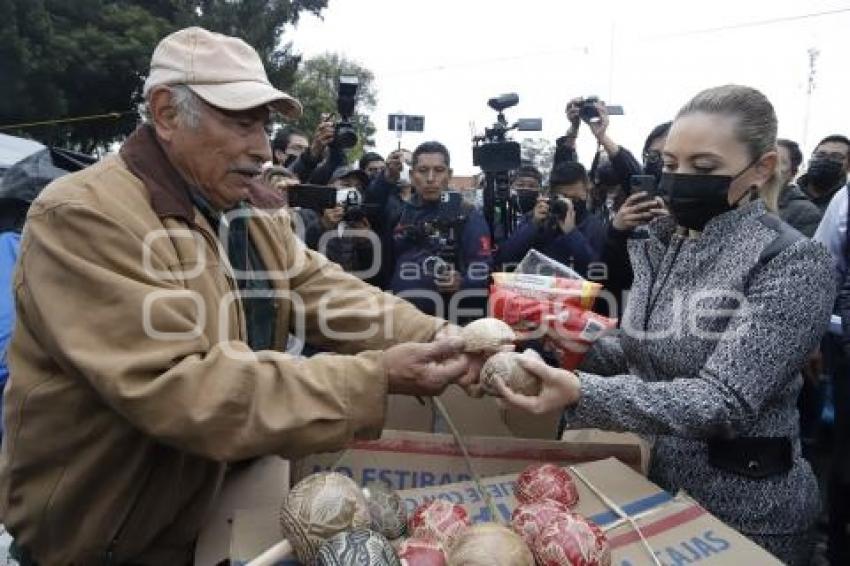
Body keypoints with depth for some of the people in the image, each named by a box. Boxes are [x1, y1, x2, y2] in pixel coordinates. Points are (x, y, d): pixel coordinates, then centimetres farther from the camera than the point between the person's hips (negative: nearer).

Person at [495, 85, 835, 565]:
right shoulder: (660, 242, 0)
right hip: (652, 480, 6)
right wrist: (579, 346, -12)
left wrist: (582, 395, -39)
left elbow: (726, 399, -28)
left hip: (745, 511, -6)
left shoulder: (795, 263, -20)